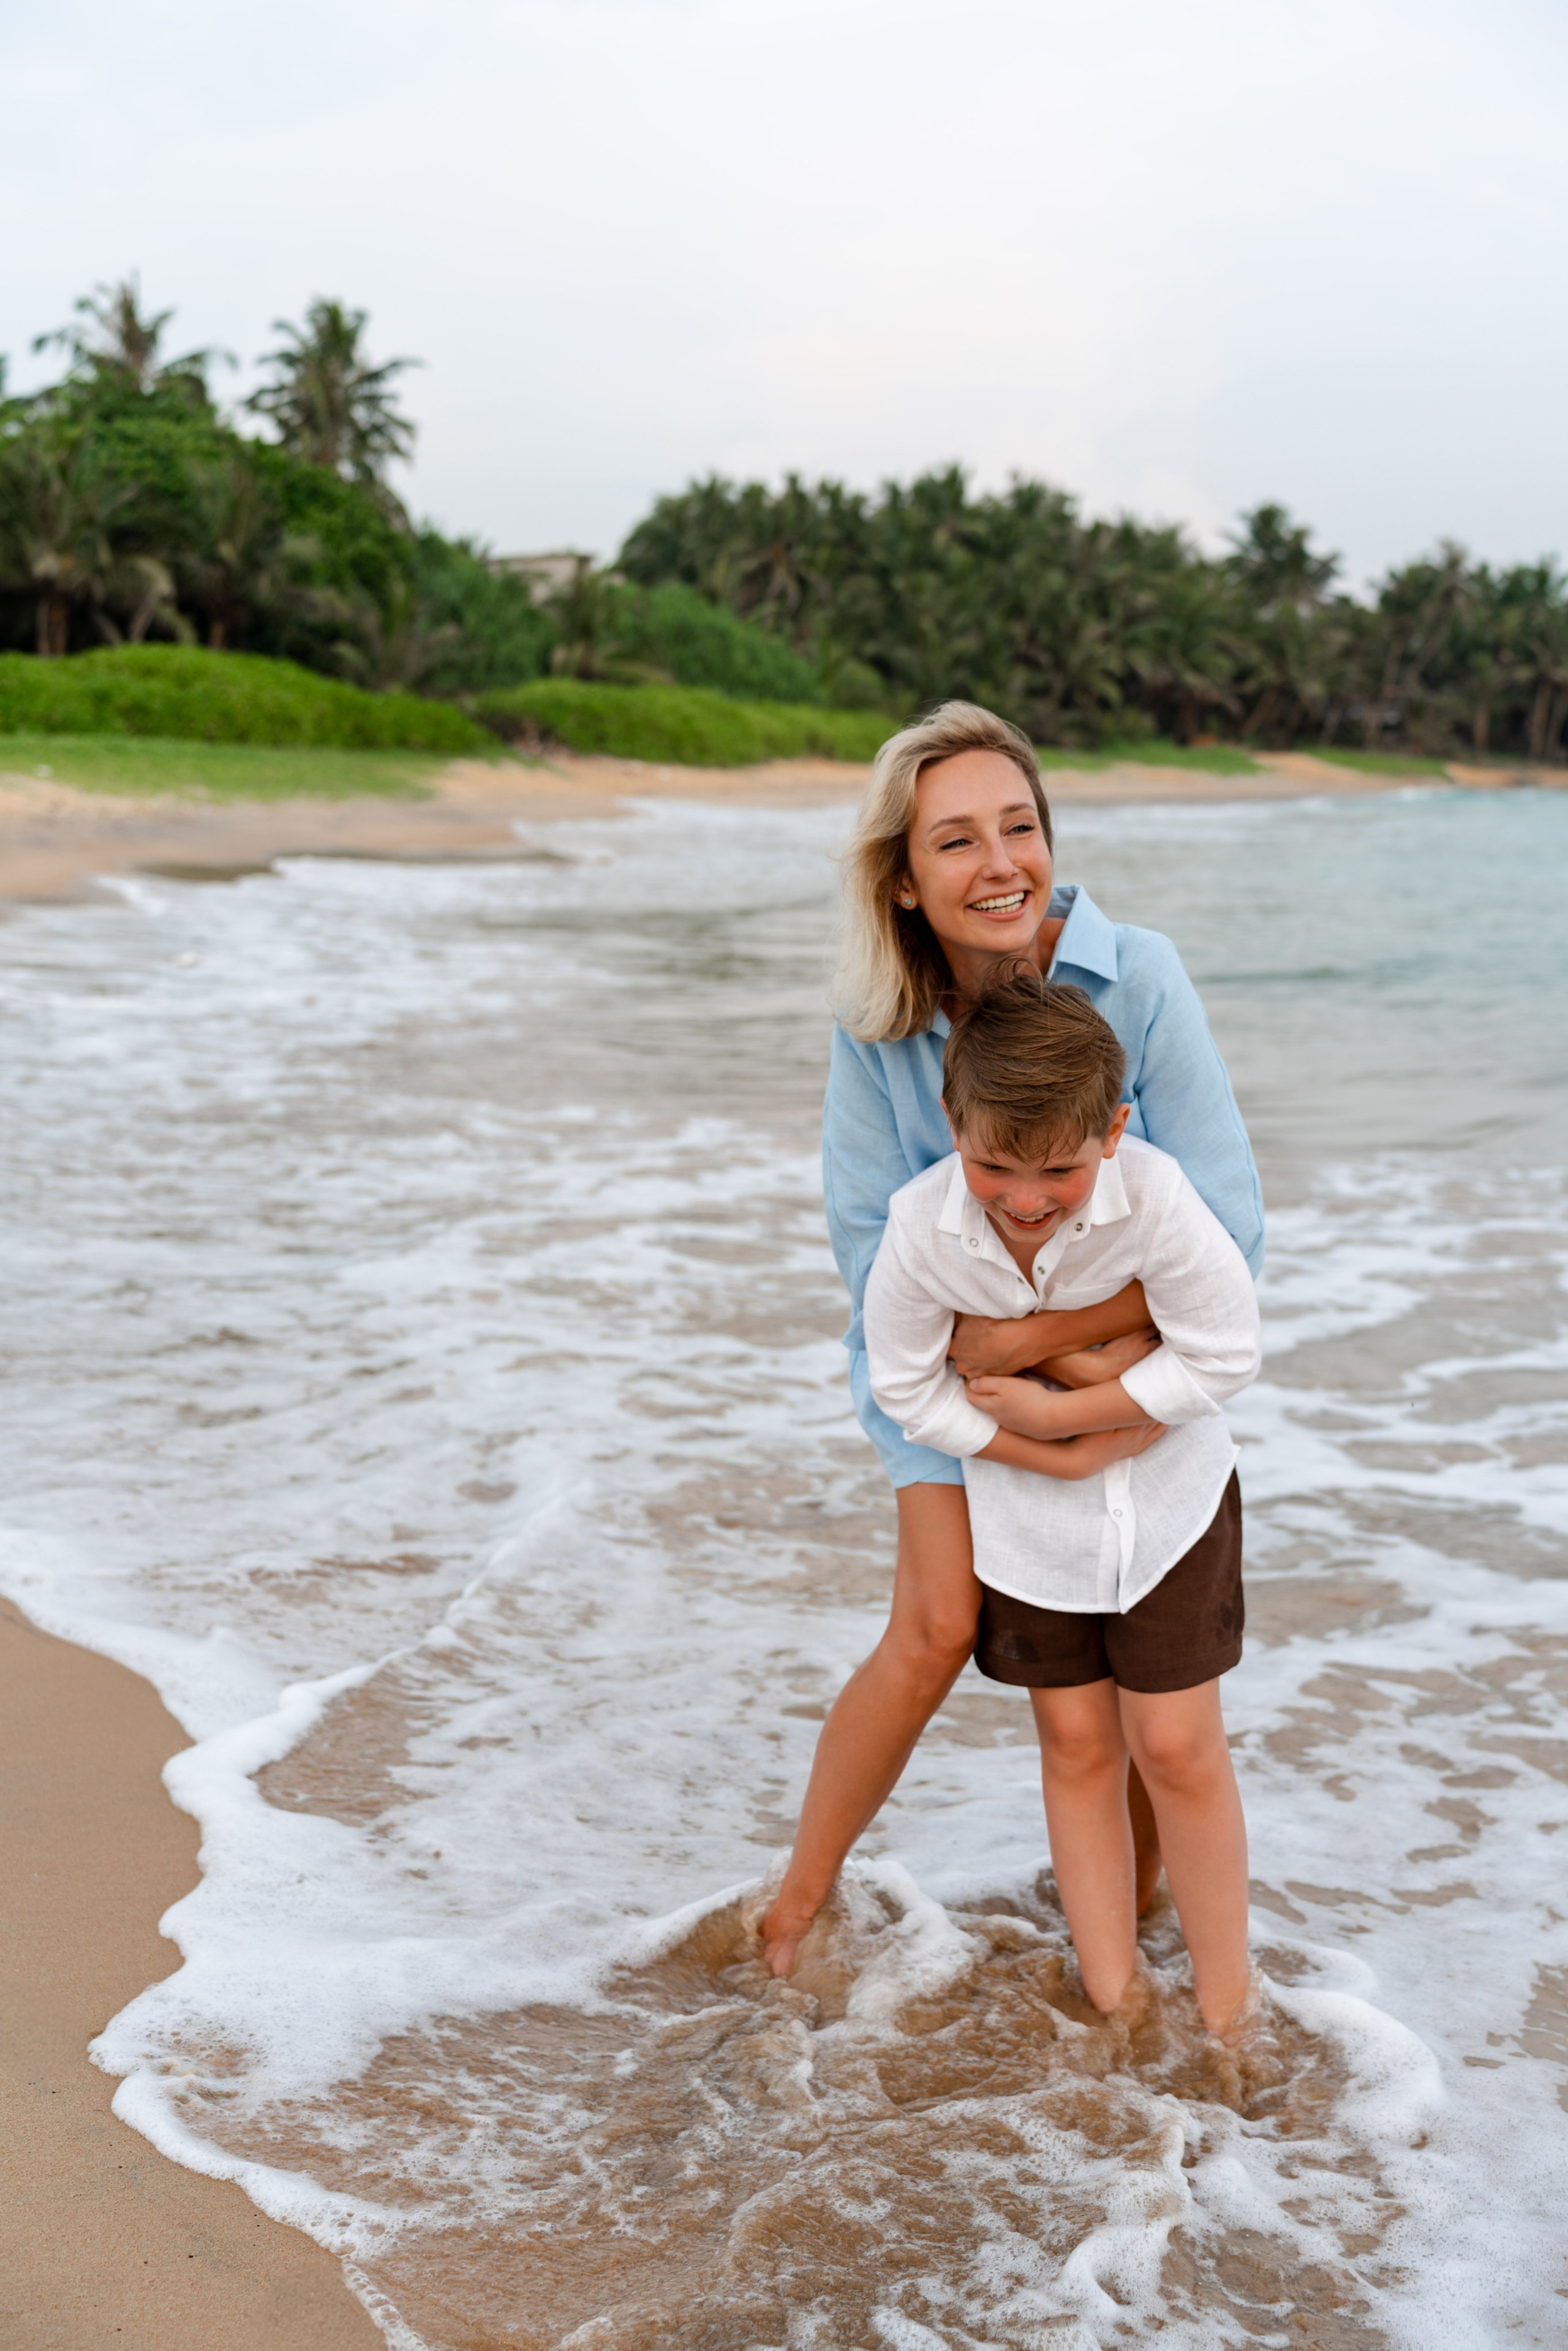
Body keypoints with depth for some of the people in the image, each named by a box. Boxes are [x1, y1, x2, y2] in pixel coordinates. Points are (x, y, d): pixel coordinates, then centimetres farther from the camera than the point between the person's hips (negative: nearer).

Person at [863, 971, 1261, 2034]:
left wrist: (1059, 1410, -22)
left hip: (1168, 1490, -2)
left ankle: (1227, 2014, 20)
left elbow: (1225, 1356, -22)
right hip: (1028, 1504, 2)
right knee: (1077, 1742, 11)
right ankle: (1113, 2000, 26)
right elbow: (908, 1388, -12)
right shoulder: (924, 1225, -26)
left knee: (1175, 1746, 2)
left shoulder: (1154, 1198, -31)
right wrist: (1051, 1459, -18)